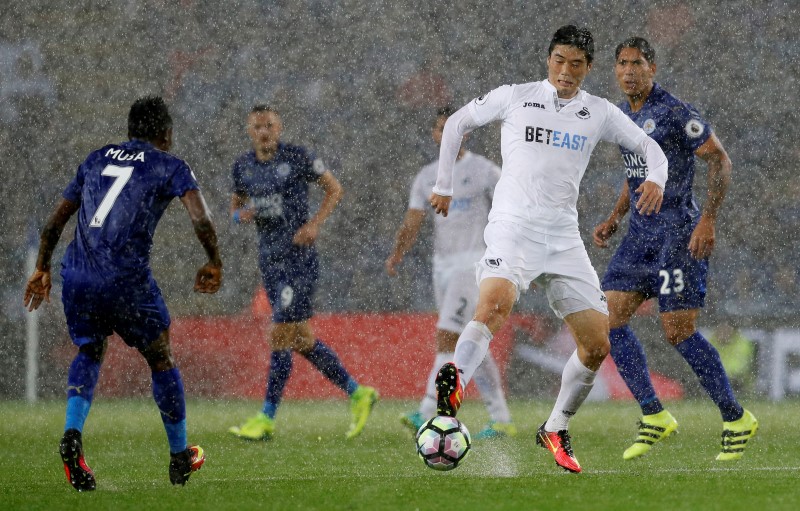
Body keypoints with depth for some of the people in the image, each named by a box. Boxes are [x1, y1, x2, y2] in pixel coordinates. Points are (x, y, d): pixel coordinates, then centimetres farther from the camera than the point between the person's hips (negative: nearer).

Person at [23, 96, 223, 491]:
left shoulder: (96, 159, 20)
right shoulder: (169, 166, 7)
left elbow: (55, 221, 22)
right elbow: (200, 219, -8)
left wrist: (42, 270, 32)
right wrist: (213, 264, 8)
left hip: (76, 276, 4)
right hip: (126, 279, -4)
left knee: (89, 354, 25)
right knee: (161, 360, 17)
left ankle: (72, 433, -2)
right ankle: (180, 459, 28)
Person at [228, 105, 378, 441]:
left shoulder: (298, 157, -7)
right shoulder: (243, 167, 7)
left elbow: (334, 188, 2)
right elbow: (236, 207, 19)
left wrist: (315, 223, -12)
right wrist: (240, 215, -5)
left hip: (299, 259, -7)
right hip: (270, 260, 7)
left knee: (280, 337, -9)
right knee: (302, 340, 9)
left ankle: (266, 419, -4)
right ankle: (357, 394, 22)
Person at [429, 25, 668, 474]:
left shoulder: (599, 113, 10)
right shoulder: (514, 97, 4)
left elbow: (648, 146, 15)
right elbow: (458, 122, 17)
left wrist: (657, 179, -7)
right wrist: (444, 184, 16)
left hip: (564, 236, 4)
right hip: (513, 227, -4)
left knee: (597, 344, 2)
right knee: (494, 304, -35)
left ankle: (556, 430, 21)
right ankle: (450, 395, -45)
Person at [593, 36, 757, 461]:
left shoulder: (676, 113, -13)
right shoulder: (622, 116, 13)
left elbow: (719, 160, -13)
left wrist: (708, 220, -21)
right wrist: (614, 219, 14)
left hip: (678, 231, -8)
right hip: (640, 233, 8)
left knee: (679, 332, -10)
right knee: (610, 317, -2)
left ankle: (736, 419, 5)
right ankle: (654, 417, 5)